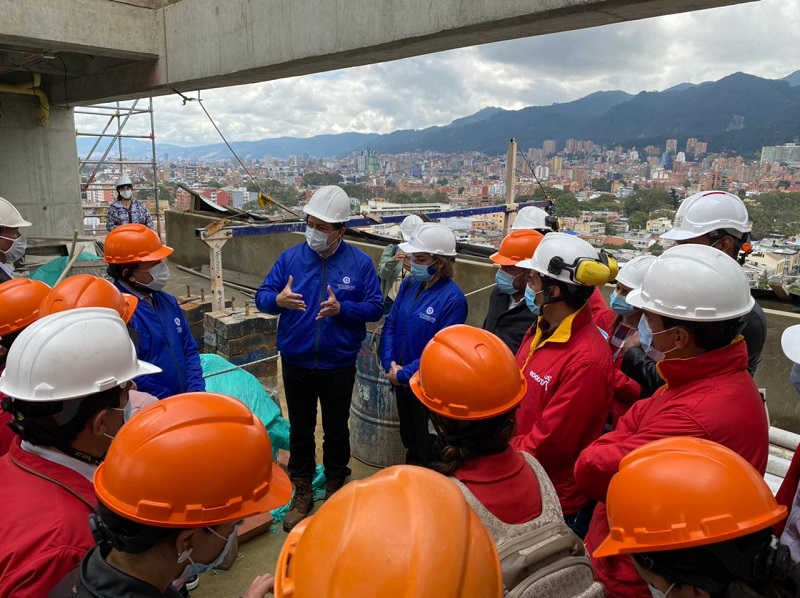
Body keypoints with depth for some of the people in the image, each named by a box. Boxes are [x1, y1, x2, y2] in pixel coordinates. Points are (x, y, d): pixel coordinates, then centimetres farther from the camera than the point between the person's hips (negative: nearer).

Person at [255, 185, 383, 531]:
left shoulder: (360, 263, -7)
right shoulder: (290, 258, -3)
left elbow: (376, 307, -7)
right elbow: (261, 296, -3)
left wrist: (342, 309, -24)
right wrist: (278, 299, -26)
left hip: (338, 365, -1)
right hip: (295, 364, 2)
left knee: (336, 429, 15)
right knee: (300, 430, 15)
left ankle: (335, 488, 37)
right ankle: (302, 493, 33)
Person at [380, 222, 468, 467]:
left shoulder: (452, 299, -22)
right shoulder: (410, 284, -1)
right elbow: (390, 324, 3)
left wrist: (403, 374, -19)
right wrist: (390, 365, -10)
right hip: (401, 383, 7)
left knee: (426, 454, 14)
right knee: (409, 440, 28)